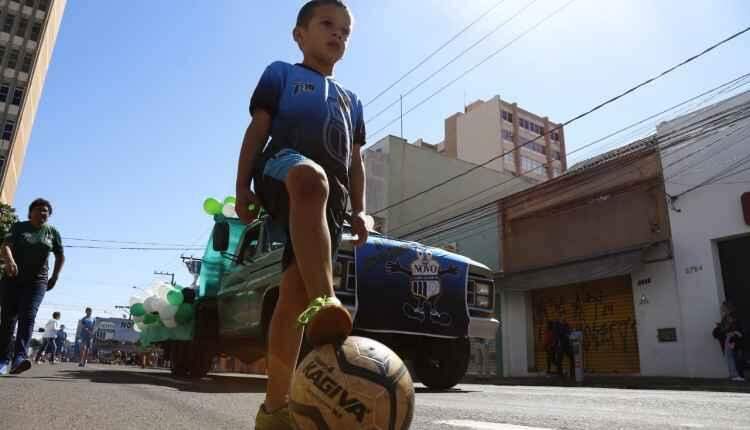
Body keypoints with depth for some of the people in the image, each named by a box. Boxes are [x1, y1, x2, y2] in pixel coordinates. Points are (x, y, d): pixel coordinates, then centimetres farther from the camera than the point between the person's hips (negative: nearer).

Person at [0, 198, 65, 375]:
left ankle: (19, 357, -27)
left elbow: (60, 256, 15)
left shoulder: (52, 232, 7)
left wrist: (55, 277, 5)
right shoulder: (18, 227, 3)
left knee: (28, 317, -15)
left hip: (37, 281, 0)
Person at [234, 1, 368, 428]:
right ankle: (325, 302, -59)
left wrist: (358, 211, 15)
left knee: (295, 291, -10)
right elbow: (258, 129, 11)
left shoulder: (351, 99, 35)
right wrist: (243, 186, -2)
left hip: (332, 193, 4)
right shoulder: (281, 73, 22)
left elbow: (355, 161, 28)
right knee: (311, 179, -43)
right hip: (283, 166, -4)